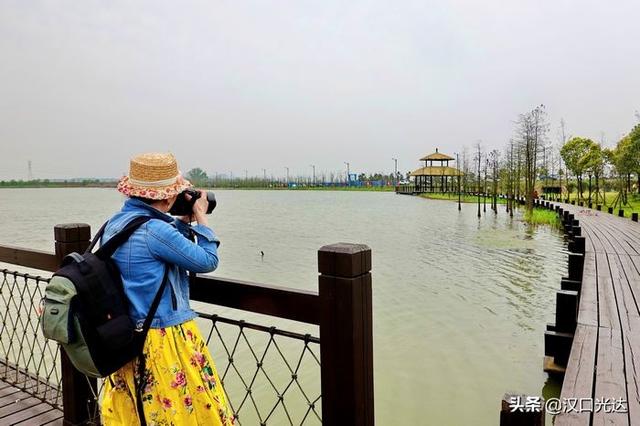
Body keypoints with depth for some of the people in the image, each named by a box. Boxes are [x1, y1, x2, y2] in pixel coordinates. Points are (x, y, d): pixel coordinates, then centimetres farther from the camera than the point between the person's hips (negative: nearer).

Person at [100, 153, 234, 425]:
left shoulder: (114, 224, 3)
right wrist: (201, 218, -2)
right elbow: (207, 261, -12)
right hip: (165, 341, -9)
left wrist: (184, 221, 11)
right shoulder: (155, 229, -23)